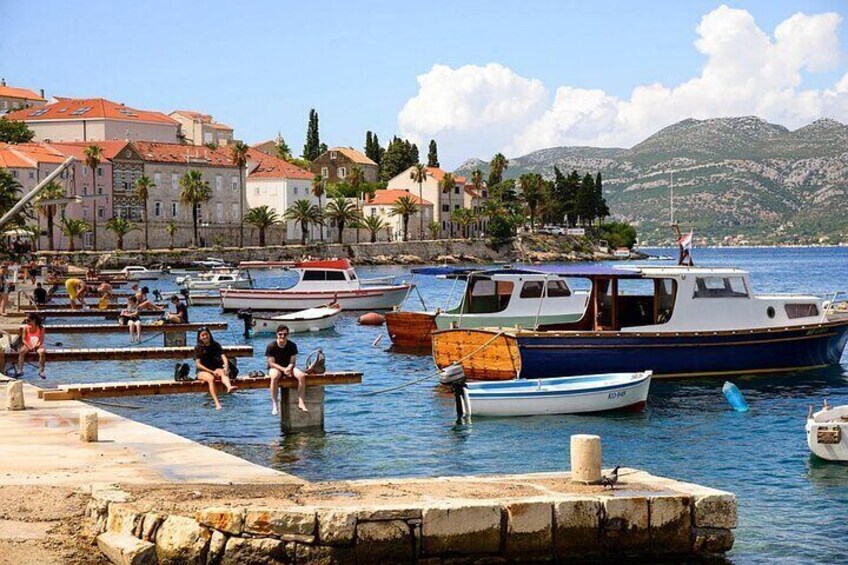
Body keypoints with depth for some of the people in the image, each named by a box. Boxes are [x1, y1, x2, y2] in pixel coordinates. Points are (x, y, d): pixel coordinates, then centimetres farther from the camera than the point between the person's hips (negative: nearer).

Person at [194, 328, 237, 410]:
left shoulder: (216, 345, 9)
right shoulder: (198, 348, 0)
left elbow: (223, 357, -3)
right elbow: (198, 364, -8)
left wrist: (226, 367, -24)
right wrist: (211, 372, -17)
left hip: (215, 369, 3)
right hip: (202, 371, -3)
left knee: (223, 372, -32)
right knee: (211, 378, -36)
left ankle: (229, 387, -66)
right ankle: (217, 404, -52)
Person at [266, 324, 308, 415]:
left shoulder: (292, 346, -2)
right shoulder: (271, 346, -11)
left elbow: (293, 362, -2)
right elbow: (271, 363, -13)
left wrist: (289, 368, -25)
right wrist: (283, 369, -24)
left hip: (288, 367, 3)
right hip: (275, 368, -3)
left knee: (302, 376, -27)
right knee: (275, 376, -40)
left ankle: (301, 402, -24)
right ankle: (274, 404, -35)